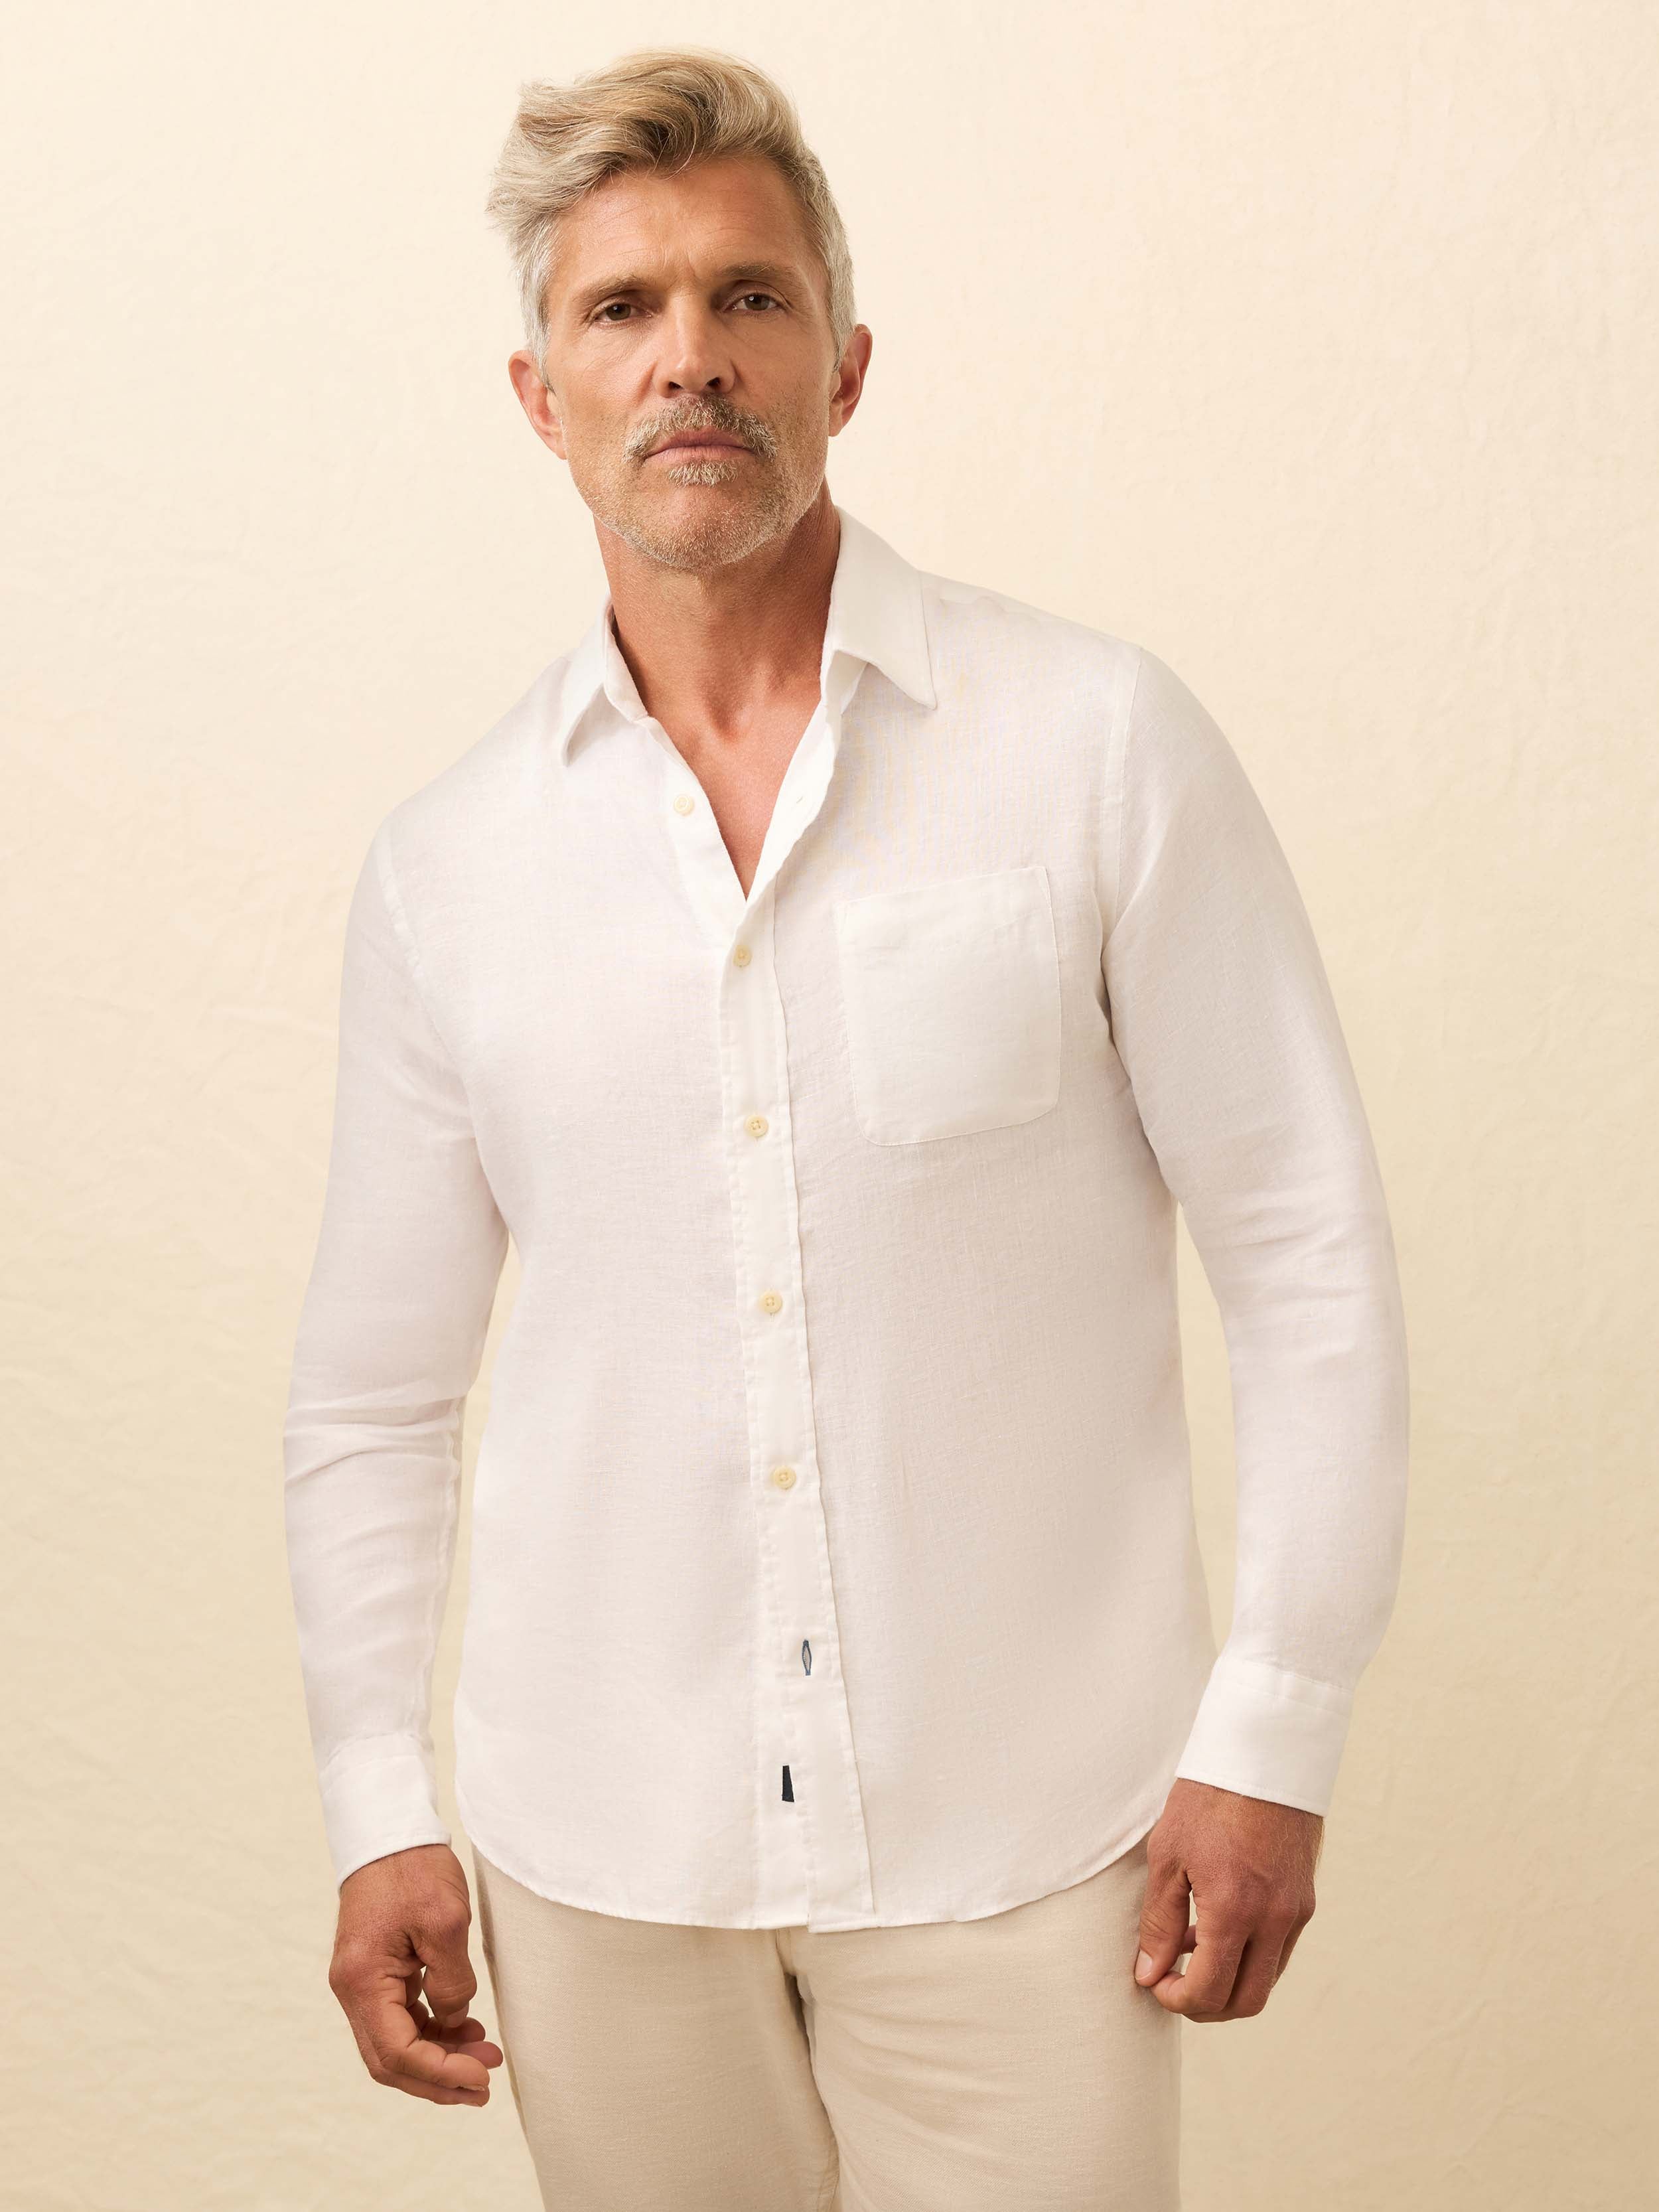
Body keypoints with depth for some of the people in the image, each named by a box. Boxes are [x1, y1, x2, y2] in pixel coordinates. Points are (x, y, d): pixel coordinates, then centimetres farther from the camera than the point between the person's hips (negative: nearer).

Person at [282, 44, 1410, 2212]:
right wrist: (378, 1807, 5)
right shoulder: (444, 861, 2)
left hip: (1024, 1836, -2)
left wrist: (1271, 1740, -7)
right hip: (603, 1858, 2)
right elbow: (372, 1387, 8)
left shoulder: (1100, 745, -6)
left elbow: (1311, 1261, -4)